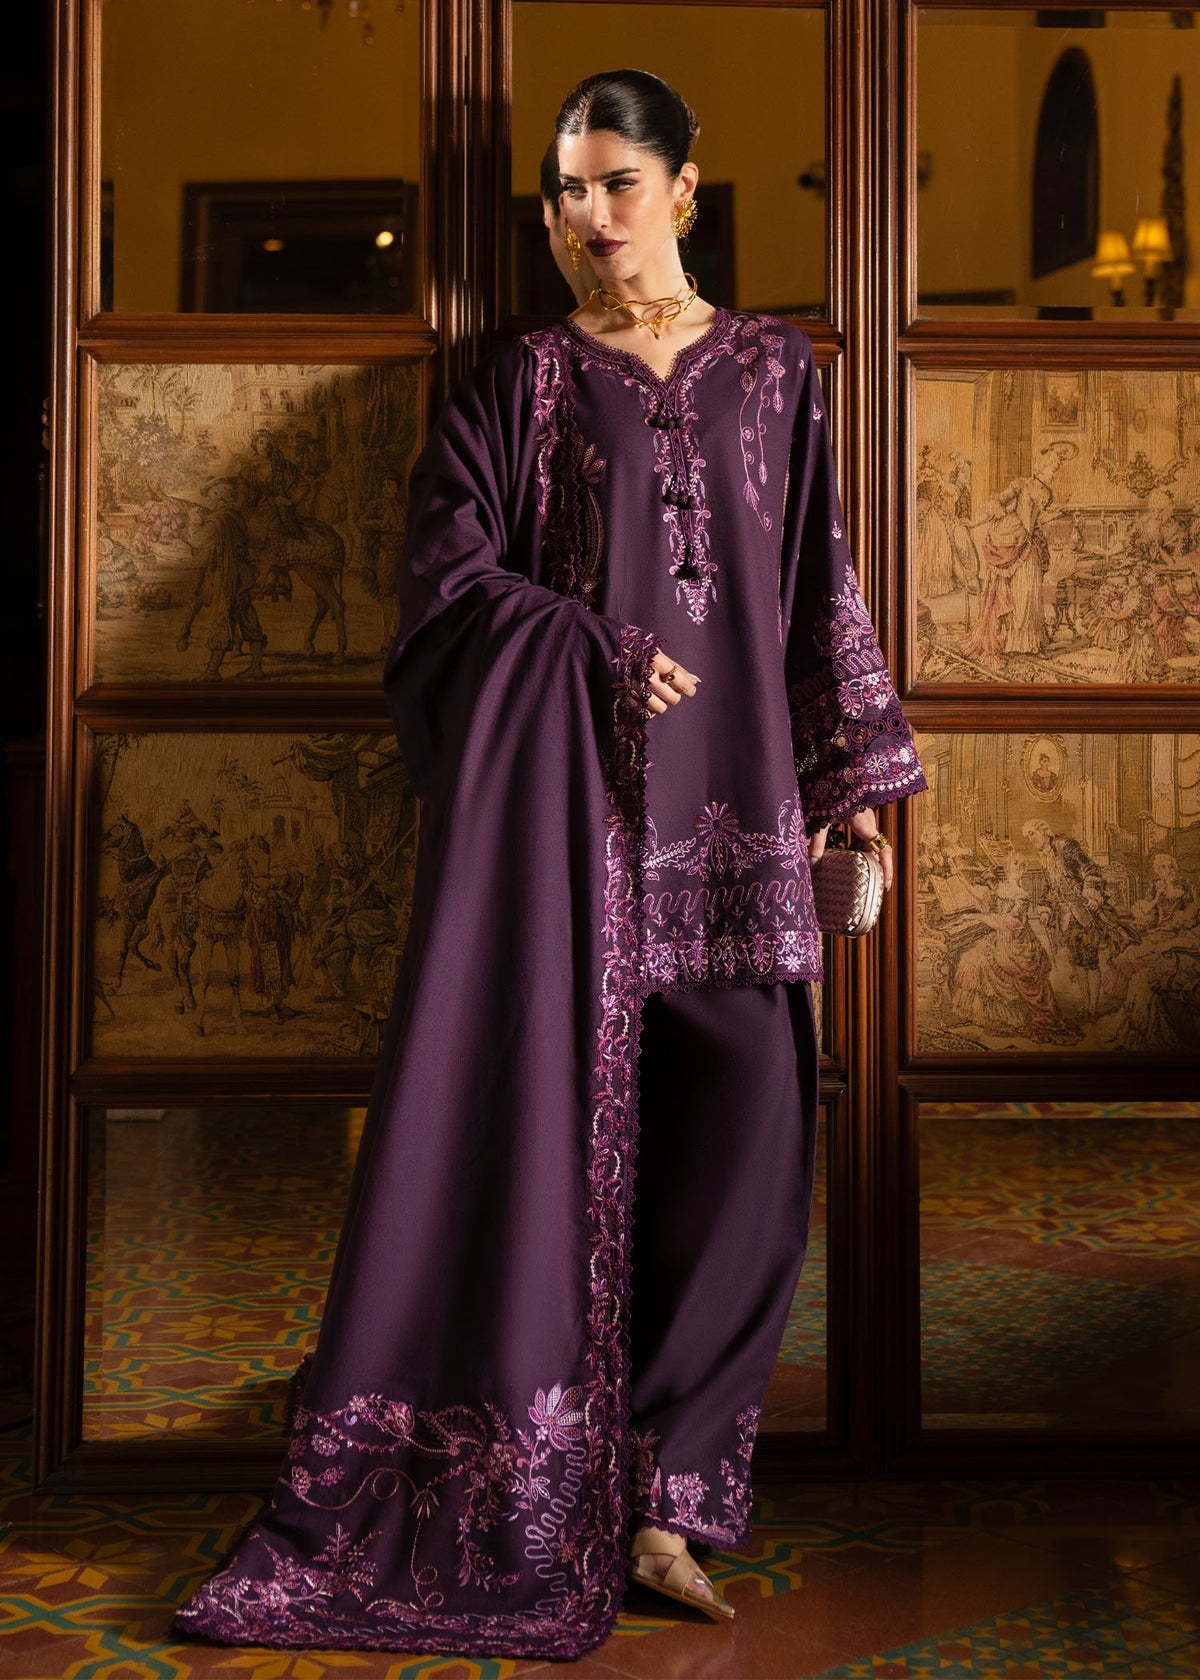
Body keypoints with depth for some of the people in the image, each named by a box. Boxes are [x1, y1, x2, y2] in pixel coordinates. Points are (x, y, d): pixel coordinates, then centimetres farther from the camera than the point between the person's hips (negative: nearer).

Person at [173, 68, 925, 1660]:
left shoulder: (772, 369, 15)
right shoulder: (527, 380, 8)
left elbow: (818, 586, 16)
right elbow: (450, 571, 0)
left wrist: (851, 766, 12)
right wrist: (603, 656, -11)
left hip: (729, 793, 3)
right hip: (571, 782, -2)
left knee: (747, 1124, -6)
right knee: (561, 1102, -8)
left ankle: (644, 1497, 4)